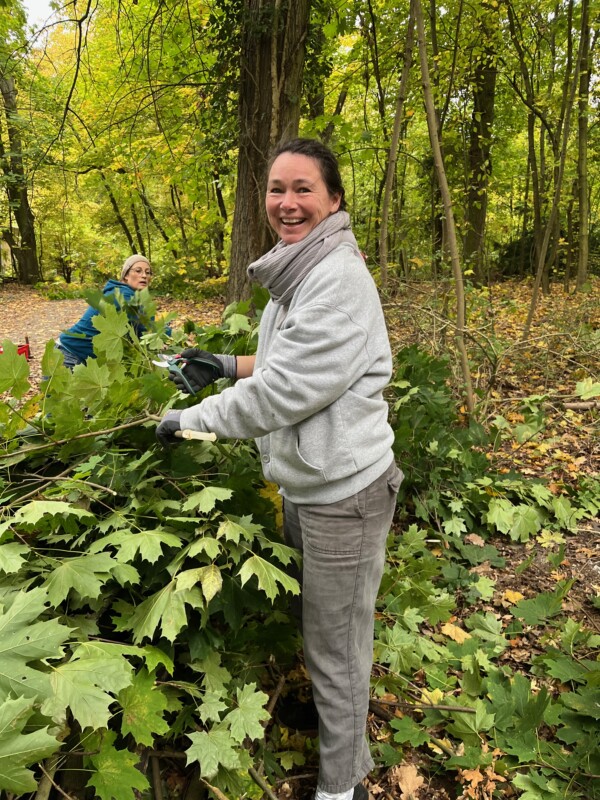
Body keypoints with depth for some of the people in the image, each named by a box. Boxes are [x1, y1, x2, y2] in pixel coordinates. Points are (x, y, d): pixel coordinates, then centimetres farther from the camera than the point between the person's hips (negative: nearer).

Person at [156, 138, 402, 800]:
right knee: (314, 621, 28)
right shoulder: (300, 274, 9)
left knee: (335, 647, 8)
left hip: (342, 490, -10)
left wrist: (191, 419, -14)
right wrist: (230, 366, 12)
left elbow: (287, 389, -25)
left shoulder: (339, 278, -22)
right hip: (303, 481, 10)